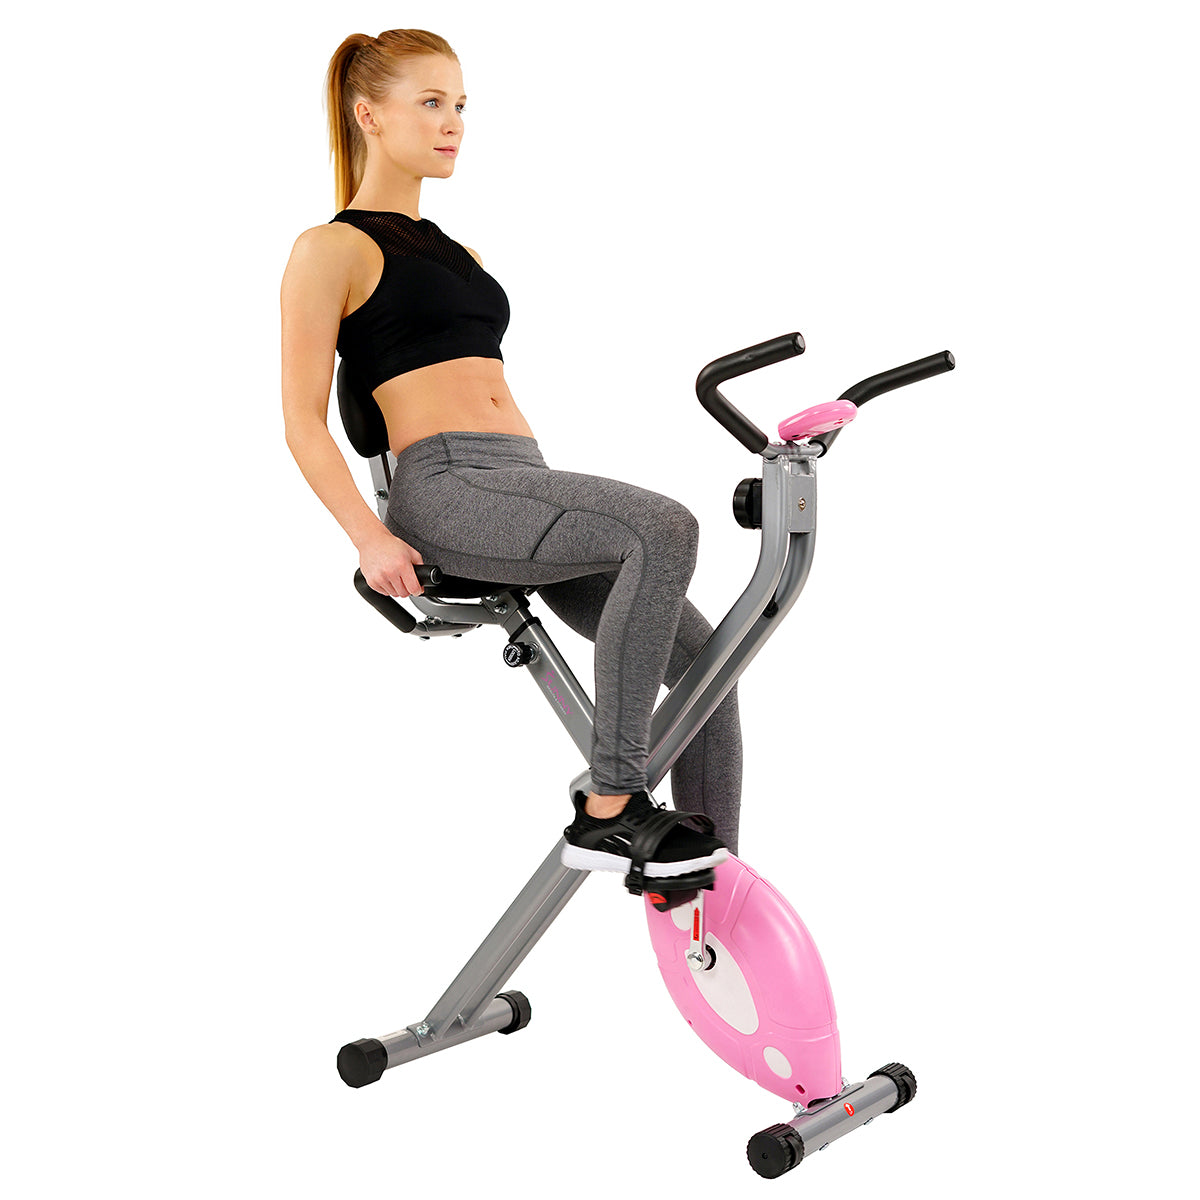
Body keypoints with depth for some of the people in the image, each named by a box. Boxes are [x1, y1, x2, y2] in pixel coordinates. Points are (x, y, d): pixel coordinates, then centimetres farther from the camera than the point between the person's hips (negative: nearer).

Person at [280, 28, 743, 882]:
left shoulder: (460, 255, 27)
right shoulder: (332, 249, 4)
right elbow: (304, 420, -3)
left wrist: (559, 513, 22)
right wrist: (371, 538, -16)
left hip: (527, 486, 8)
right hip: (445, 491, -7)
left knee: (703, 655, -5)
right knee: (665, 527, -30)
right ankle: (609, 809, -24)